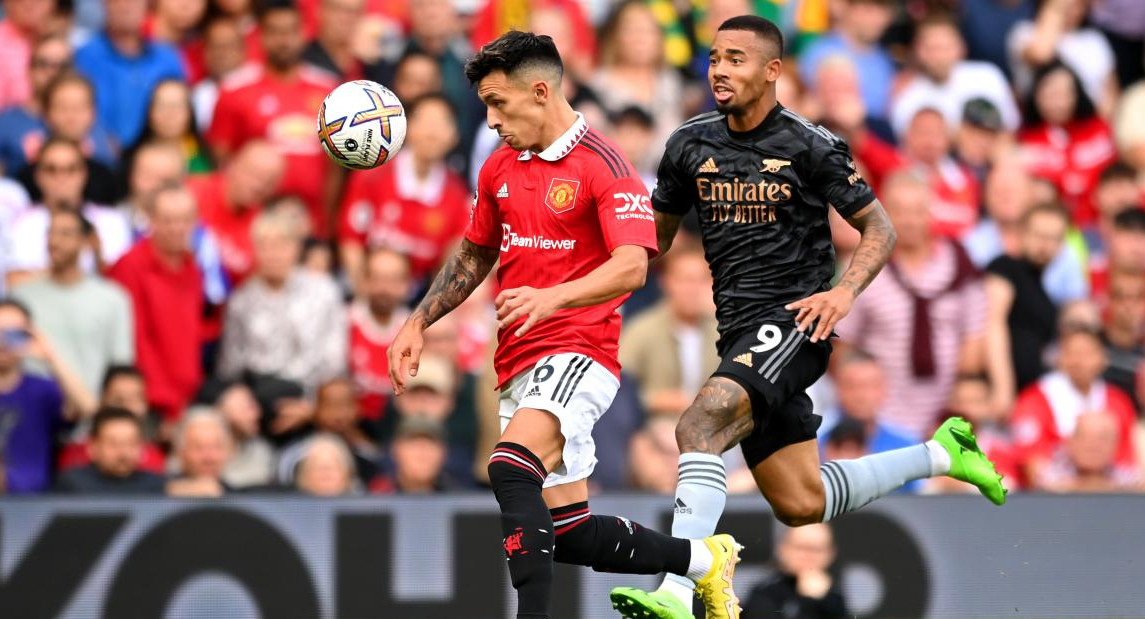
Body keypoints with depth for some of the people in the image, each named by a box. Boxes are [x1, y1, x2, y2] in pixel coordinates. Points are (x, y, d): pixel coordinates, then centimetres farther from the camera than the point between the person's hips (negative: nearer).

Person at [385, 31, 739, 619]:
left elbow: (631, 266, -22)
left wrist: (552, 297, -37)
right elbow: (474, 255, 28)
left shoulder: (602, 166, -11)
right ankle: (702, 559, 30)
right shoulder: (499, 169, 13)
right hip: (518, 363, 8)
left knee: (510, 467, -33)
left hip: (577, 353, -8)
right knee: (568, 535, 10)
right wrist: (417, 323, 18)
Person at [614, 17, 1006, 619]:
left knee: (701, 423, -31)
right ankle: (940, 454, 32)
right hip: (740, 329, 7)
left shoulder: (810, 147, -6)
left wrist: (844, 290, -17)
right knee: (802, 504, 10)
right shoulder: (691, 144, 8)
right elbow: (657, 232, 20)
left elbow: (878, 227, 1)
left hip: (793, 322, -7)